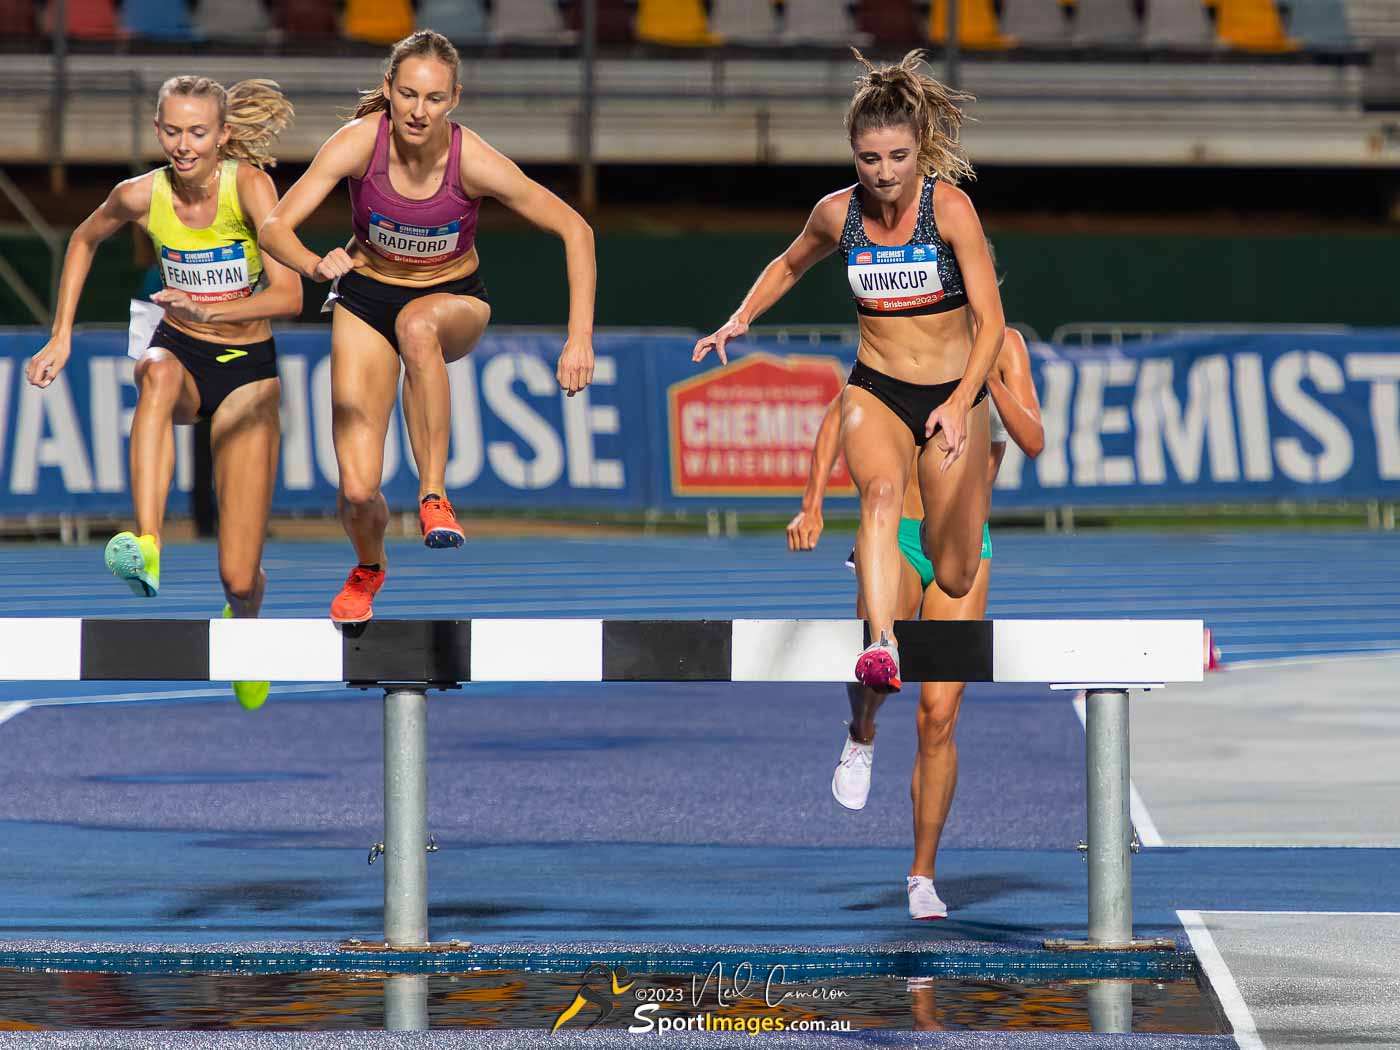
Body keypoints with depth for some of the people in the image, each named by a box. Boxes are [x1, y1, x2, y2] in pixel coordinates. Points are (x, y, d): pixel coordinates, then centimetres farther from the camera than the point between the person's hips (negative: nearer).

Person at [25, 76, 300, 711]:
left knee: (238, 578, -6)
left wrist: (209, 312, -44)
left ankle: (242, 627, 34)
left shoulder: (248, 185, -19)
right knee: (159, 371, -42)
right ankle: (146, 548, -52)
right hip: (180, 353, 2)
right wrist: (61, 338, 7)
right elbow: (84, 241, 12)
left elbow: (289, 296, -28)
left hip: (247, 371, -2)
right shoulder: (141, 196, -10)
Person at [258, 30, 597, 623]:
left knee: (417, 324, -42)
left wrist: (580, 337, -25)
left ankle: (434, 495, -31)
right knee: (357, 491, -9)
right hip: (367, 299, 1)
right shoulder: (359, 143, -22)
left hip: (454, 300, -1)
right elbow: (274, 227, -26)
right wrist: (316, 265, -48)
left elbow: (575, 230, -16)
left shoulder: (473, 162, -24)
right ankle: (369, 566, 29)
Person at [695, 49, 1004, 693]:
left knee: (955, 580, 4)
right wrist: (739, 321, 3)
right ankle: (882, 644, -47)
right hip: (875, 391, 1)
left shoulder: (949, 206, -16)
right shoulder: (838, 213, -5)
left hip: (954, 396, -1)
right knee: (881, 490, -34)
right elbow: (790, 265, 19)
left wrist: (960, 404, -32)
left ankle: (939, 527, 41)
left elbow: (991, 320, -19)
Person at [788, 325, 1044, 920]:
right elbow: (840, 414, 3)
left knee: (939, 715, -5)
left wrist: (989, 380, -22)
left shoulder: (1003, 346, 1)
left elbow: (1033, 443, -7)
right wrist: (812, 502, -6)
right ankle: (861, 736, 9)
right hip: (895, 536, -1)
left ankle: (922, 876, 5)